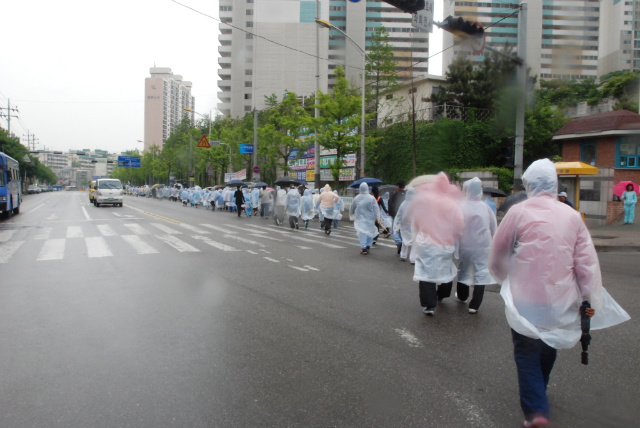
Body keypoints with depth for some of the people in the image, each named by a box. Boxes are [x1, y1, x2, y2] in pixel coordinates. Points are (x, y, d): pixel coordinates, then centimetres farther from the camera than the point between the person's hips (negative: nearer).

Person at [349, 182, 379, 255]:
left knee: (362, 232, 2)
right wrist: (377, 218, 0)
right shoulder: (372, 198, -8)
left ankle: (363, 248, -3)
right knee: (370, 231, 14)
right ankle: (368, 246, 15)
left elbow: (351, 209, 12)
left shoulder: (356, 198, 0)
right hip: (370, 219, -1)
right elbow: (376, 210, -8)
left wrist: (352, 215, 29)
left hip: (360, 219, 1)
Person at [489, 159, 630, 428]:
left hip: (526, 299, -4)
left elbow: (497, 256, 1)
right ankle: (538, 392, 44)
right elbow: (587, 261, -2)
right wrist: (591, 299, 4)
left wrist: (503, 276, 21)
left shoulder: (518, 212, -9)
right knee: (548, 348, 24)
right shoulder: (572, 215, 0)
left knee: (527, 353, 7)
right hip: (562, 300, 4)